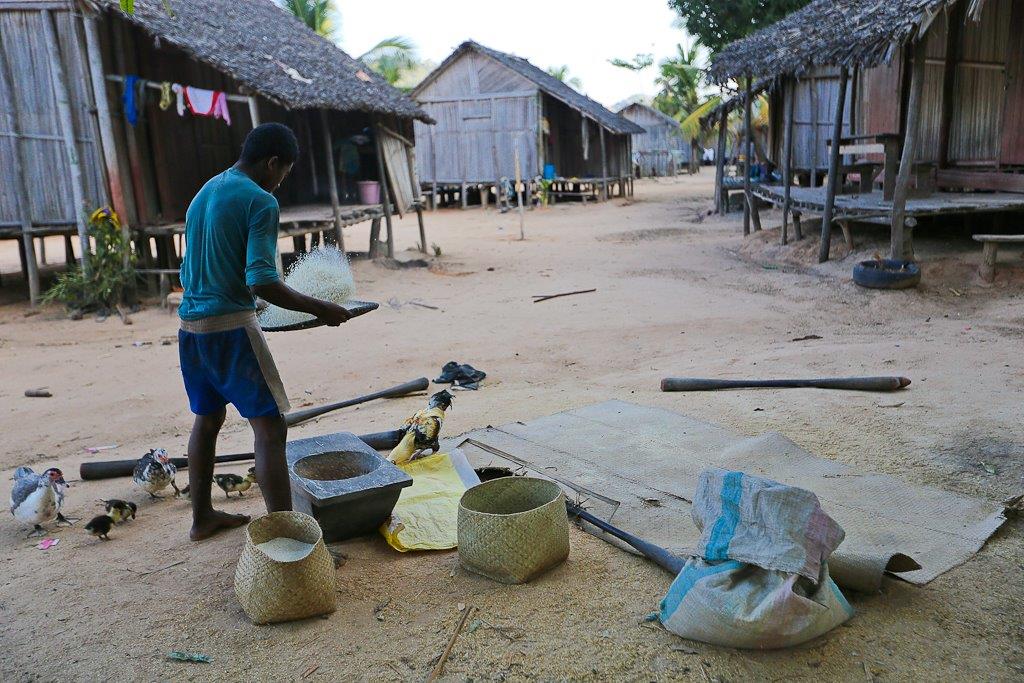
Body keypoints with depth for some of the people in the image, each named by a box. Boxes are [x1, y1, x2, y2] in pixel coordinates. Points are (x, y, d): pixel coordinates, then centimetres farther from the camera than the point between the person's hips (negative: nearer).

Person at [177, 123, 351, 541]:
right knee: (270, 427, -6)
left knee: (207, 419, 20)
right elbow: (262, 282, -20)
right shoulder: (261, 201, -11)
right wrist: (319, 309, -10)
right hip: (230, 324, -9)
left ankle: (202, 517, 32)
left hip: (190, 322, 9)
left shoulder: (203, 192, 16)